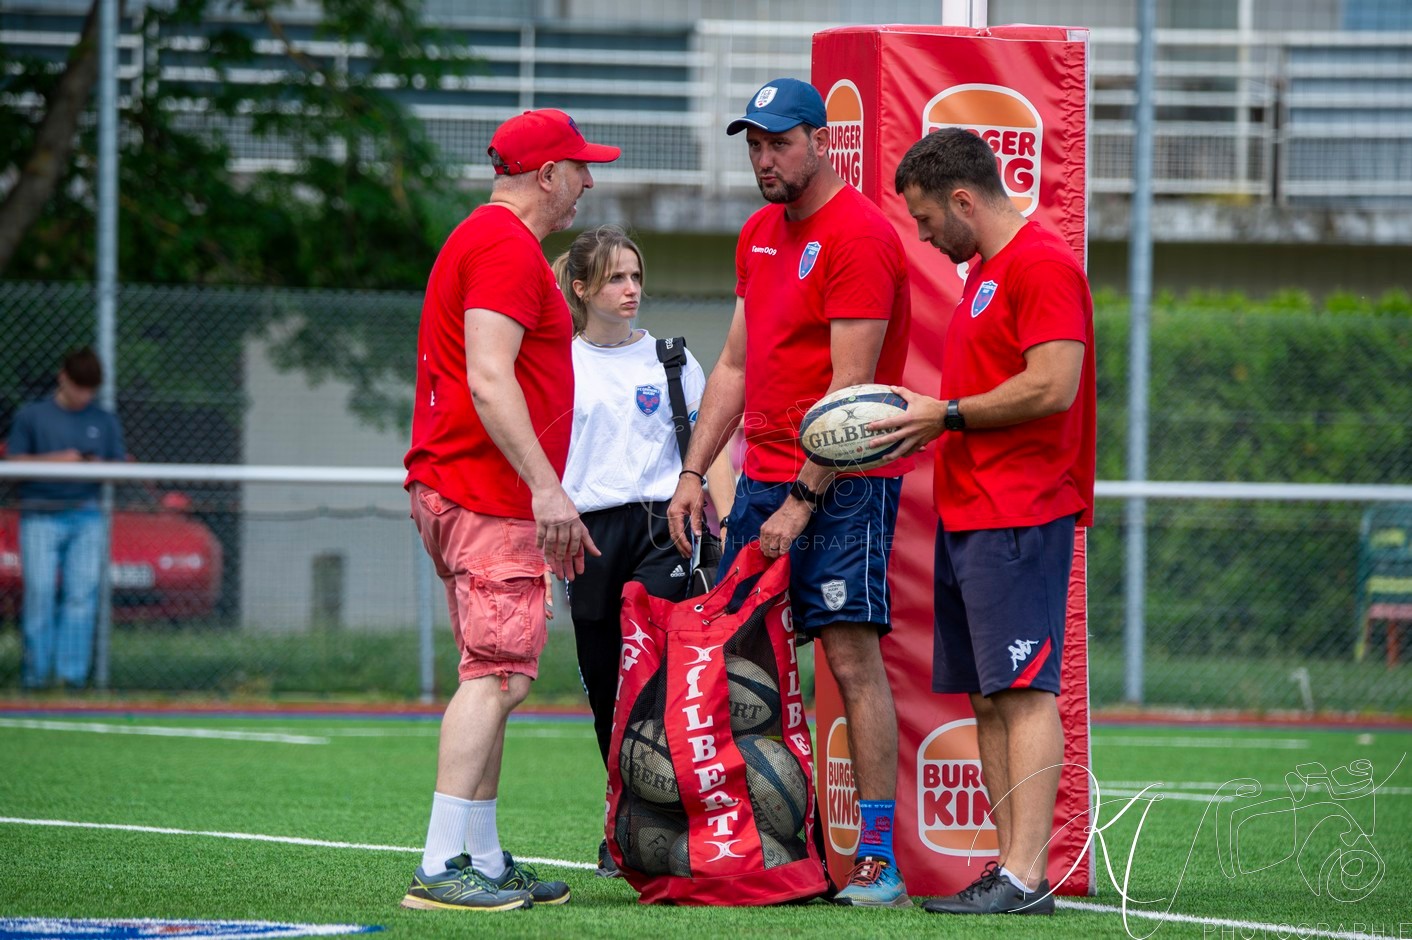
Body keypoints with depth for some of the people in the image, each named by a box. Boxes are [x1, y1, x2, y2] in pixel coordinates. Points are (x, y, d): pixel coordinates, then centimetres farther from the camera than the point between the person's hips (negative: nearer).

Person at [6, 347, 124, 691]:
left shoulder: (105, 422, 15)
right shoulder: (32, 416, 8)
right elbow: (14, 462, 3)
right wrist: (56, 459, -11)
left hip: (87, 518, 2)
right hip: (40, 516, -2)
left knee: (82, 594, -6)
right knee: (40, 591, -11)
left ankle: (73, 672, -5)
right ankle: (36, 670, -5)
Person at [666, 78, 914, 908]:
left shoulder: (858, 236, -12)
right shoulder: (760, 234, 15)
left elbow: (851, 390, -16)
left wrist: (804, 499, -18)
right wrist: (694, 473, 12)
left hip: (842, 482, -8)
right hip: (763, 477, 8)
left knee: (853, 654, -11)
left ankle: (880, 857, -12)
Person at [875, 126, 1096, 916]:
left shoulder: (1043, 265, -11)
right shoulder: (984, 271, 20)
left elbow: (1052, 385, -20)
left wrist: (946, 416, -13)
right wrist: (928, 425, 13)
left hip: (1018, 516, -10)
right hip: (969, 512, 10)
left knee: (1024, 690, -12)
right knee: (988, 697, 8)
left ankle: (1027, 878, -15)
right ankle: (1011, 865, 9)